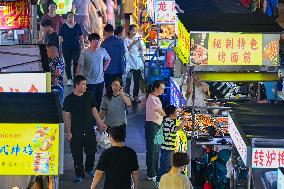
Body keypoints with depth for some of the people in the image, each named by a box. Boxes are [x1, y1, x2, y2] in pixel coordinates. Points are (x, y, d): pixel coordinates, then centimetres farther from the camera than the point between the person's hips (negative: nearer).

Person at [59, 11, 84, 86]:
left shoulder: (77, 26, 6)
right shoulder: (64, 26, 1)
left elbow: (81, 37, 11)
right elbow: (60, 37, 1)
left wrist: (82, 46, 9)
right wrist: (59, 46, -4)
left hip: (76, 47, 1)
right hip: (66, 48, -1)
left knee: (76, 63, -3)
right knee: (68, 64, 5)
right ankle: (69, 79, 13)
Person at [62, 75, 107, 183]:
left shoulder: (89, 96, 4)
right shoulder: (69, 99, -6)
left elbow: (94, 110, 13)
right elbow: (67, 116, -3)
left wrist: (100, 123, 10)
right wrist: (68, 131, -7)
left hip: (89, 130, 3)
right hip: (76, 131, -3)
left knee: (91, 151, 7)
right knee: (77, 154, 1)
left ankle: (89, 169, 32)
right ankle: (79, 175, 13)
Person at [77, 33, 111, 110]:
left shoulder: (102, 51, -2)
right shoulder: (85, 53, -14)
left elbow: (108, 59, 17)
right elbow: (79, 66, -10)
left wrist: (104, 69, 8)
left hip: (100, 80, 4)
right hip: (89, 82, -4)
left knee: (99, 100, 14)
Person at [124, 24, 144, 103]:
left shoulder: (138, 39, 10)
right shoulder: (127, 40, -4)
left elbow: (142, 49, 6)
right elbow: (126, 50, -13)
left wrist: (140, 43, -11)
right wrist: (132, 44, -23)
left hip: (137, 63, 5)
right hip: (130, 63, -5)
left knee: (136, 80, 7)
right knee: (128, 80, -4)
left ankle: (135, 96, 13)